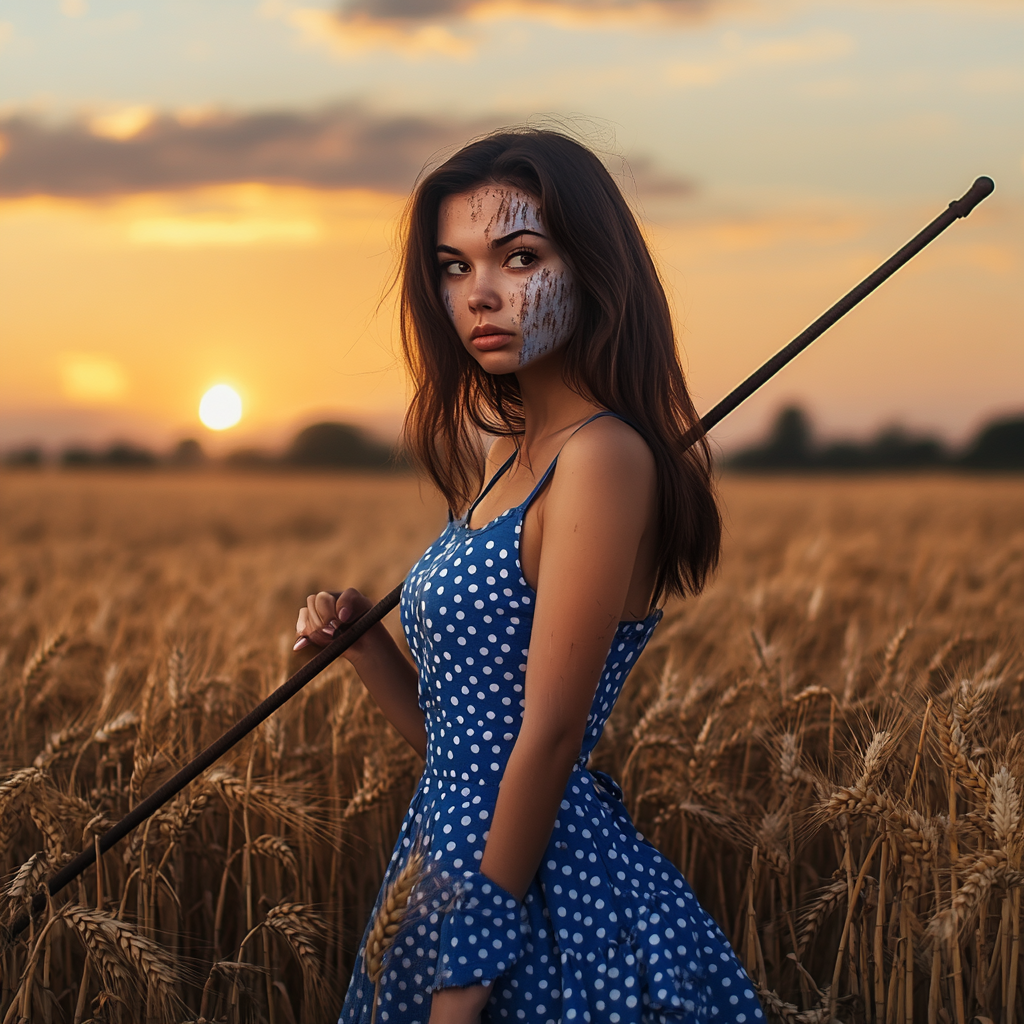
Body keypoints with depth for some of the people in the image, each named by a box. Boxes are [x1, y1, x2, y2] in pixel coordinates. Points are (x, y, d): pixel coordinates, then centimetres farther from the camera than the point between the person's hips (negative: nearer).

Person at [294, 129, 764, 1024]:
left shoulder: (602, 455, -17)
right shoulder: (506, 461, 11)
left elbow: (549, 737, -19)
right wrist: (362, 643, -1)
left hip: (558, 897, -9)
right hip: (453, 873, 9)